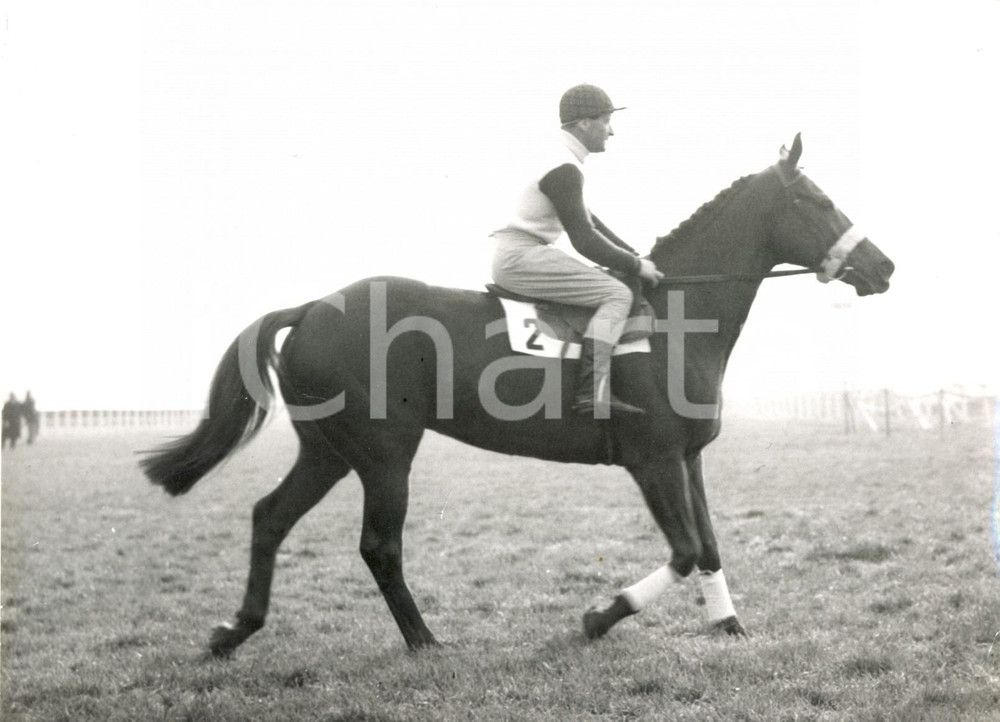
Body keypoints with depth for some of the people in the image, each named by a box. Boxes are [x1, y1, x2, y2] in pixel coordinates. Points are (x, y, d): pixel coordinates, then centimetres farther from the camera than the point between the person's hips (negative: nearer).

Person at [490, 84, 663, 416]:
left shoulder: (561, 161, 17)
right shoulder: (564, 170, -16)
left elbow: (587, 221, 25)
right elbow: (584, 241, -17)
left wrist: (634, 255, 20)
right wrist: (635, 266, -7)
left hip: (515, 257, 11)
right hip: (521, 260, -11)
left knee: (602, 279, 24)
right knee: (617, 294, -16)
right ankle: (592, 392, -28)